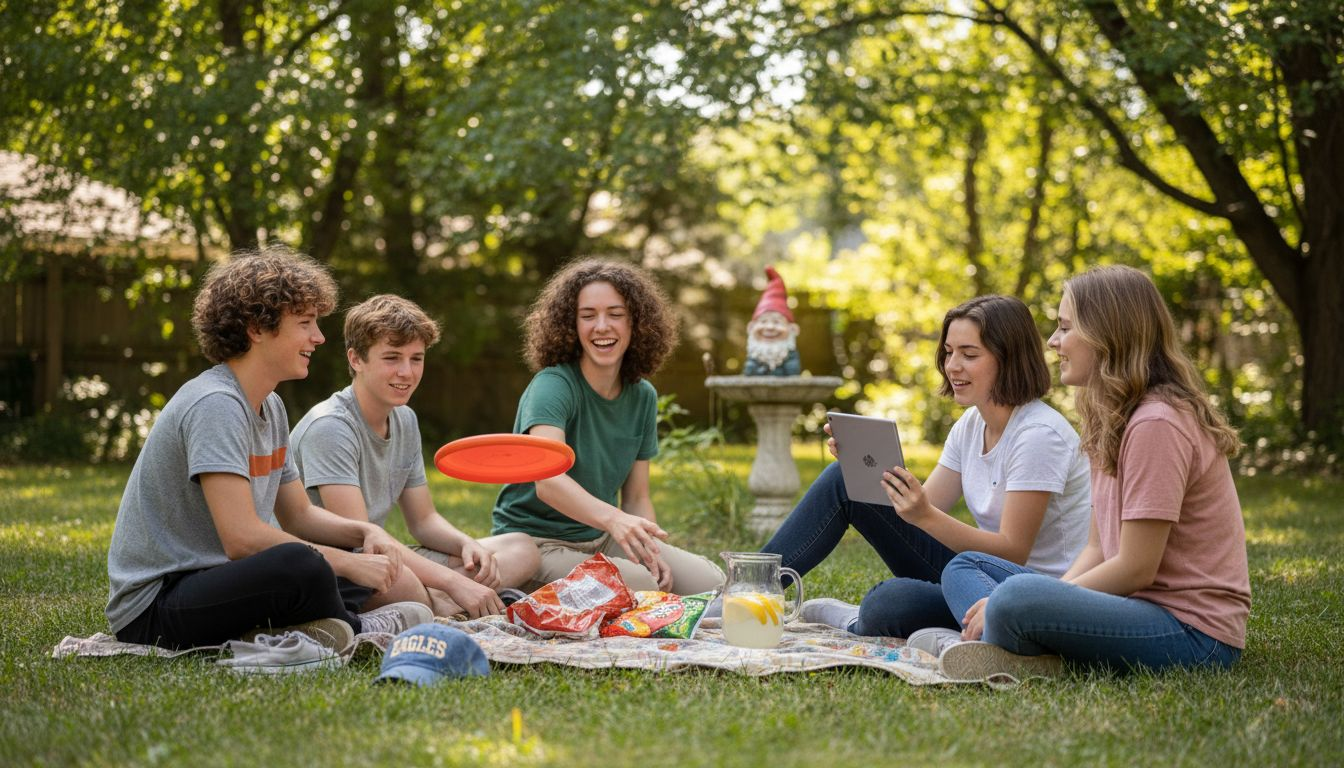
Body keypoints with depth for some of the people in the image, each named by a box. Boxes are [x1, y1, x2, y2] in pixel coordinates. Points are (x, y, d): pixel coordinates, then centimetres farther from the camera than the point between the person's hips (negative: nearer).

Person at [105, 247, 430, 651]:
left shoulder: (270, 407, 12)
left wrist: (366, 532, 0)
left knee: (373, 560, 11)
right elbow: (241, 538, -27)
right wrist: (349, 563, -20)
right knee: (301, 564, -34)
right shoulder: (215, 405, -19)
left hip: (207, 580, 10)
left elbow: (299, 514, 20)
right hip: (152, 607, -10)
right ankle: (358, 632, -6)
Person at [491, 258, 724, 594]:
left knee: (711, 583, -10)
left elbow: (637, 496, 6)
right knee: (640, 585, -30)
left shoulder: (642, 396, 2)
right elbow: (547, 481, -36)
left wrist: (651, 549, -15)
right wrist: (613, 518, -54)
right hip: (538, 541, -6)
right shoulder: (553, 385, -19)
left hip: (603, 539, 7)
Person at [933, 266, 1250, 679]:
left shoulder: (1156, 424, -16)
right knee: (964, 567, 9)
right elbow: (1097, 549, 13)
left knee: (1017, 598, -36)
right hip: (1143, 607, 11)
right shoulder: (1111, 420, 15)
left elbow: (1135, 568, -18)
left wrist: (1014, 603, -13)